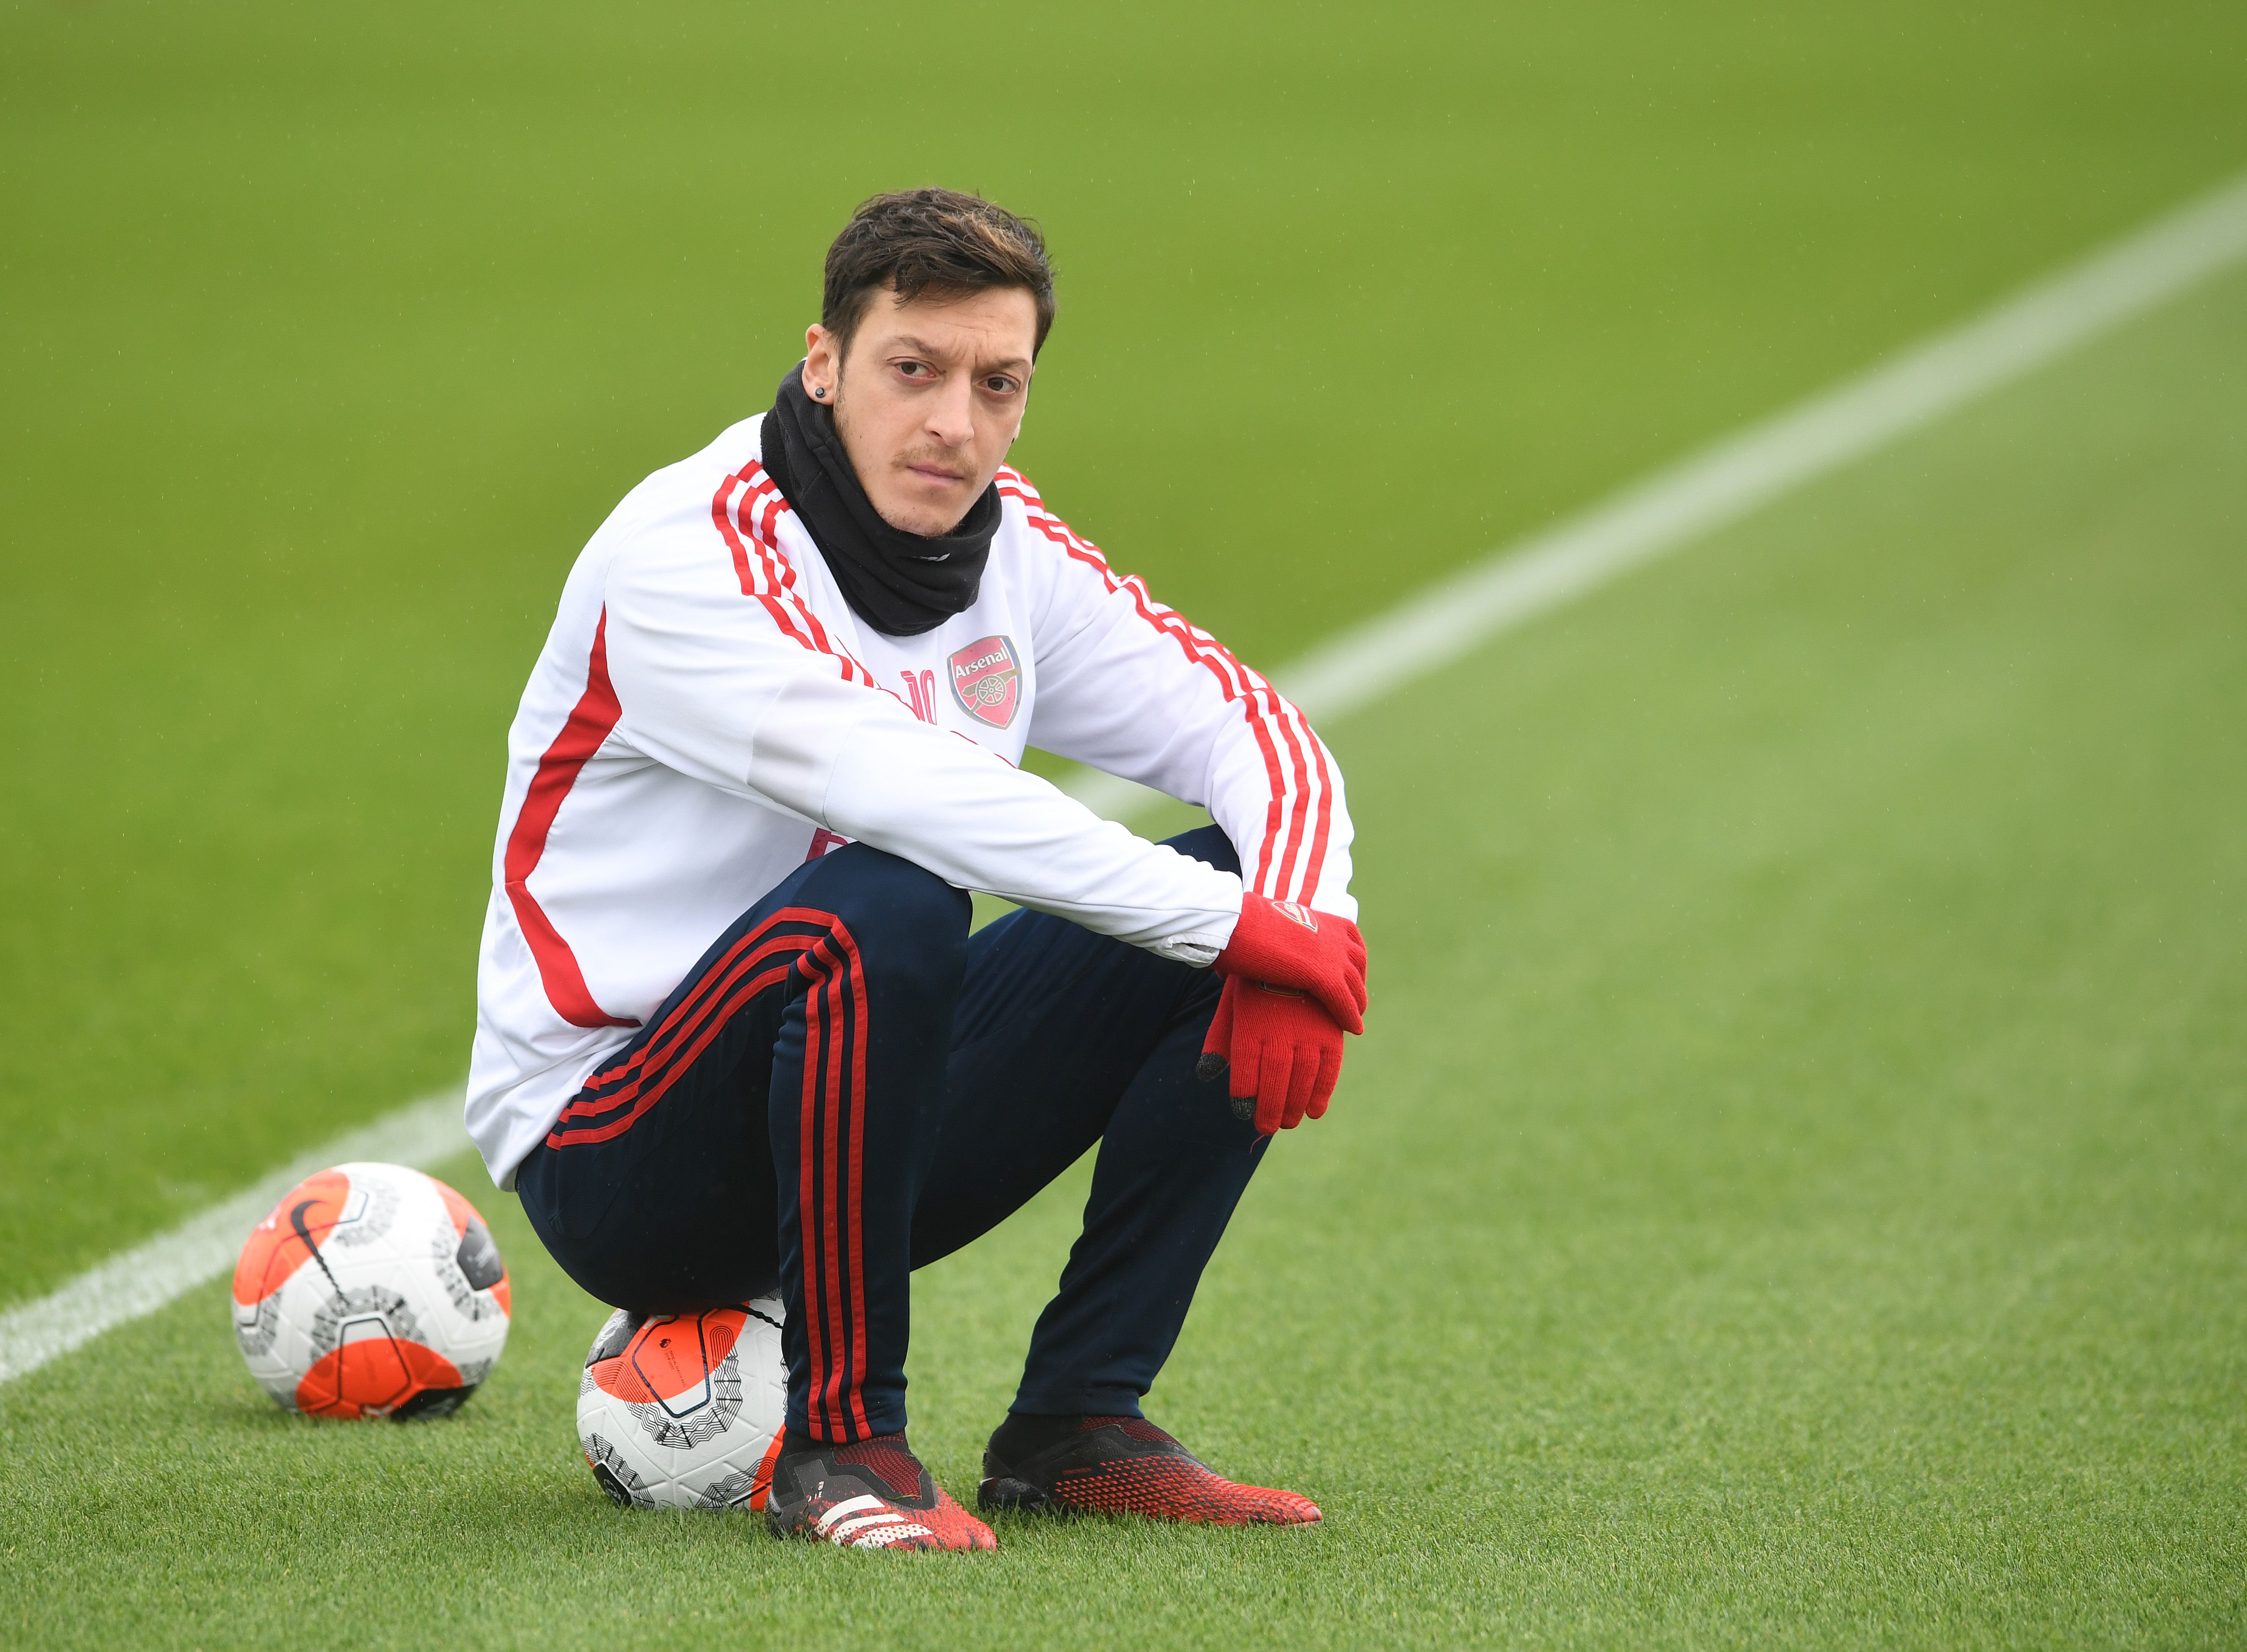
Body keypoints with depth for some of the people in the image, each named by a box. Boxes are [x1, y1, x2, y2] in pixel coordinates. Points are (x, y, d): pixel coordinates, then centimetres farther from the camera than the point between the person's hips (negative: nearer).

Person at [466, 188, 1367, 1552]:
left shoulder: (1017, 556, 3)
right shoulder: (683, 553, -20)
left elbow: (1258, 735, 2)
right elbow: (889, 780, -34)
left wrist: (1294, 927, -22)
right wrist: (1234, 927, -35)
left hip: (865, 1111, 7)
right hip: (607, 1161, -7)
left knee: (1250, 894, -8)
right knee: (880, 908, -37)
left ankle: (1077, 1423, -3)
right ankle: (843, 1443, -22)